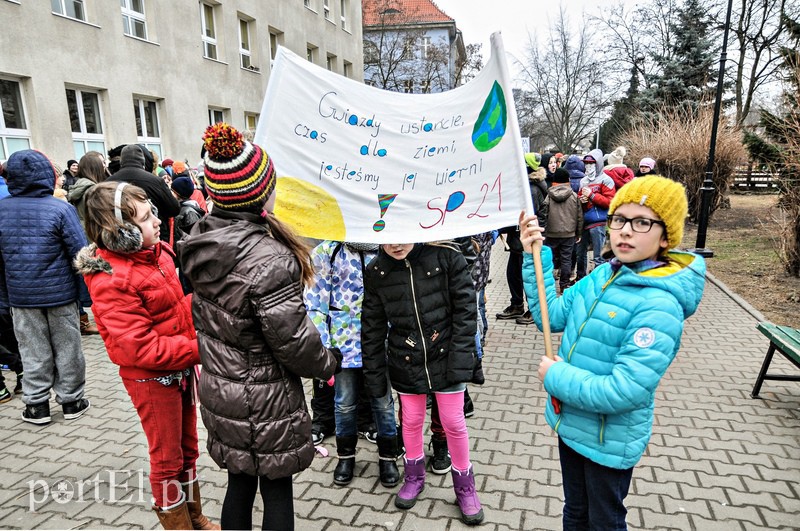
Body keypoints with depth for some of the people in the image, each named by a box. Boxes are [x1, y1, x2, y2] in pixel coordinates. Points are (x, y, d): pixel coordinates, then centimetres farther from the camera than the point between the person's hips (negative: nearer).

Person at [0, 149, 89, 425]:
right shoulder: (60, 208, -14)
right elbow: (80, 254, -16)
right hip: (60, 293, -3)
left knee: (33, 351, 13)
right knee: (67, 348, 10)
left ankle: (37, 405, 22)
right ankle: (71, 401, 20)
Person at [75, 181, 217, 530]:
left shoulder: (154, 252, -1)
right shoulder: (111, 282, -25)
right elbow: (140, 348, -27)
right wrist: (198, 348, -26)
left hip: (183, 366, 8)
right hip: (152, 378, -8)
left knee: (188, 447, 23)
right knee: (167, 458, 12)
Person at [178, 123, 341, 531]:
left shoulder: (201, 241, -4)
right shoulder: (267, 259, -29)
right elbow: (294, 341, -21)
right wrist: (330, 362, -4)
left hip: (219, 390, 7)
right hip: (264, 401, -7)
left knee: (240, 482, 24)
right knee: (276, 489, 14)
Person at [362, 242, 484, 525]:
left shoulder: (445, 254, -15)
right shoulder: (375, 271, -8)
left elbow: (465, 307, -11)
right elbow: (372, 326, -1)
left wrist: (461, 358, -14)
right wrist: (374, 373, 1)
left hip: (445, 357, -2)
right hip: (405, 361, 2)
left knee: (454, 422, 10)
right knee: (412, 421, 18)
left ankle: (464, 485, 34)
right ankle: (414, 476, 44)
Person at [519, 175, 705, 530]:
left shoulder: (658, 306, -28)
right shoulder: (603, 275, -5)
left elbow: (625, 391, -32)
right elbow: (552, 316, -3)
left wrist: (555, 377, -21)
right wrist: (535, 257, -10)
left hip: (610, 439, -6)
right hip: (571, 422, 6)